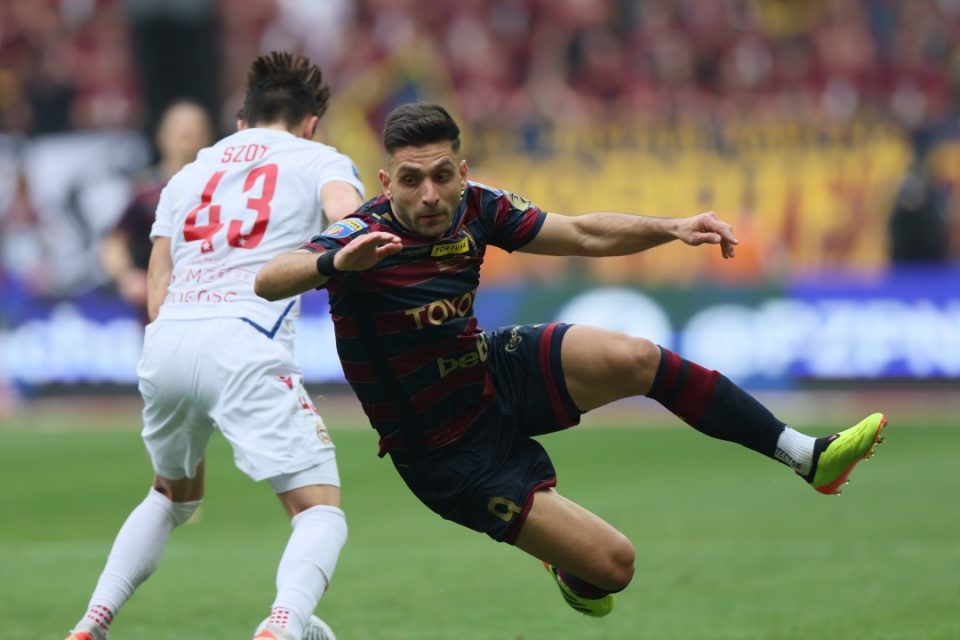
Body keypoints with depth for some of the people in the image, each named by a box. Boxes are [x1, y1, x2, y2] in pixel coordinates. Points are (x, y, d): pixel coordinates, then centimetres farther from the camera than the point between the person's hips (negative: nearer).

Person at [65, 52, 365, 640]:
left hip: (164, 342, 5)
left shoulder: (189, 175, 29)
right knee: (322, 512, -5)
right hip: (244, 343, -5)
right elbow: (346, 214, -9)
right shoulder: (318, 160, 16)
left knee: (175, 495, 31)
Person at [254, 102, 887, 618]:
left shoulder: (474, 208, -9)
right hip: (449, 454, -5)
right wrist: (334, 263, -65)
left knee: (633, 358, -20)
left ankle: (809, 456, -5)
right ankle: (574, 575, 30)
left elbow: (584, 234, 2)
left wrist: (673, 228, -10)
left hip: (498, 375, 5)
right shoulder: (363, 238, -28)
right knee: (613, 564, -11)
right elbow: (269, 281, -45)